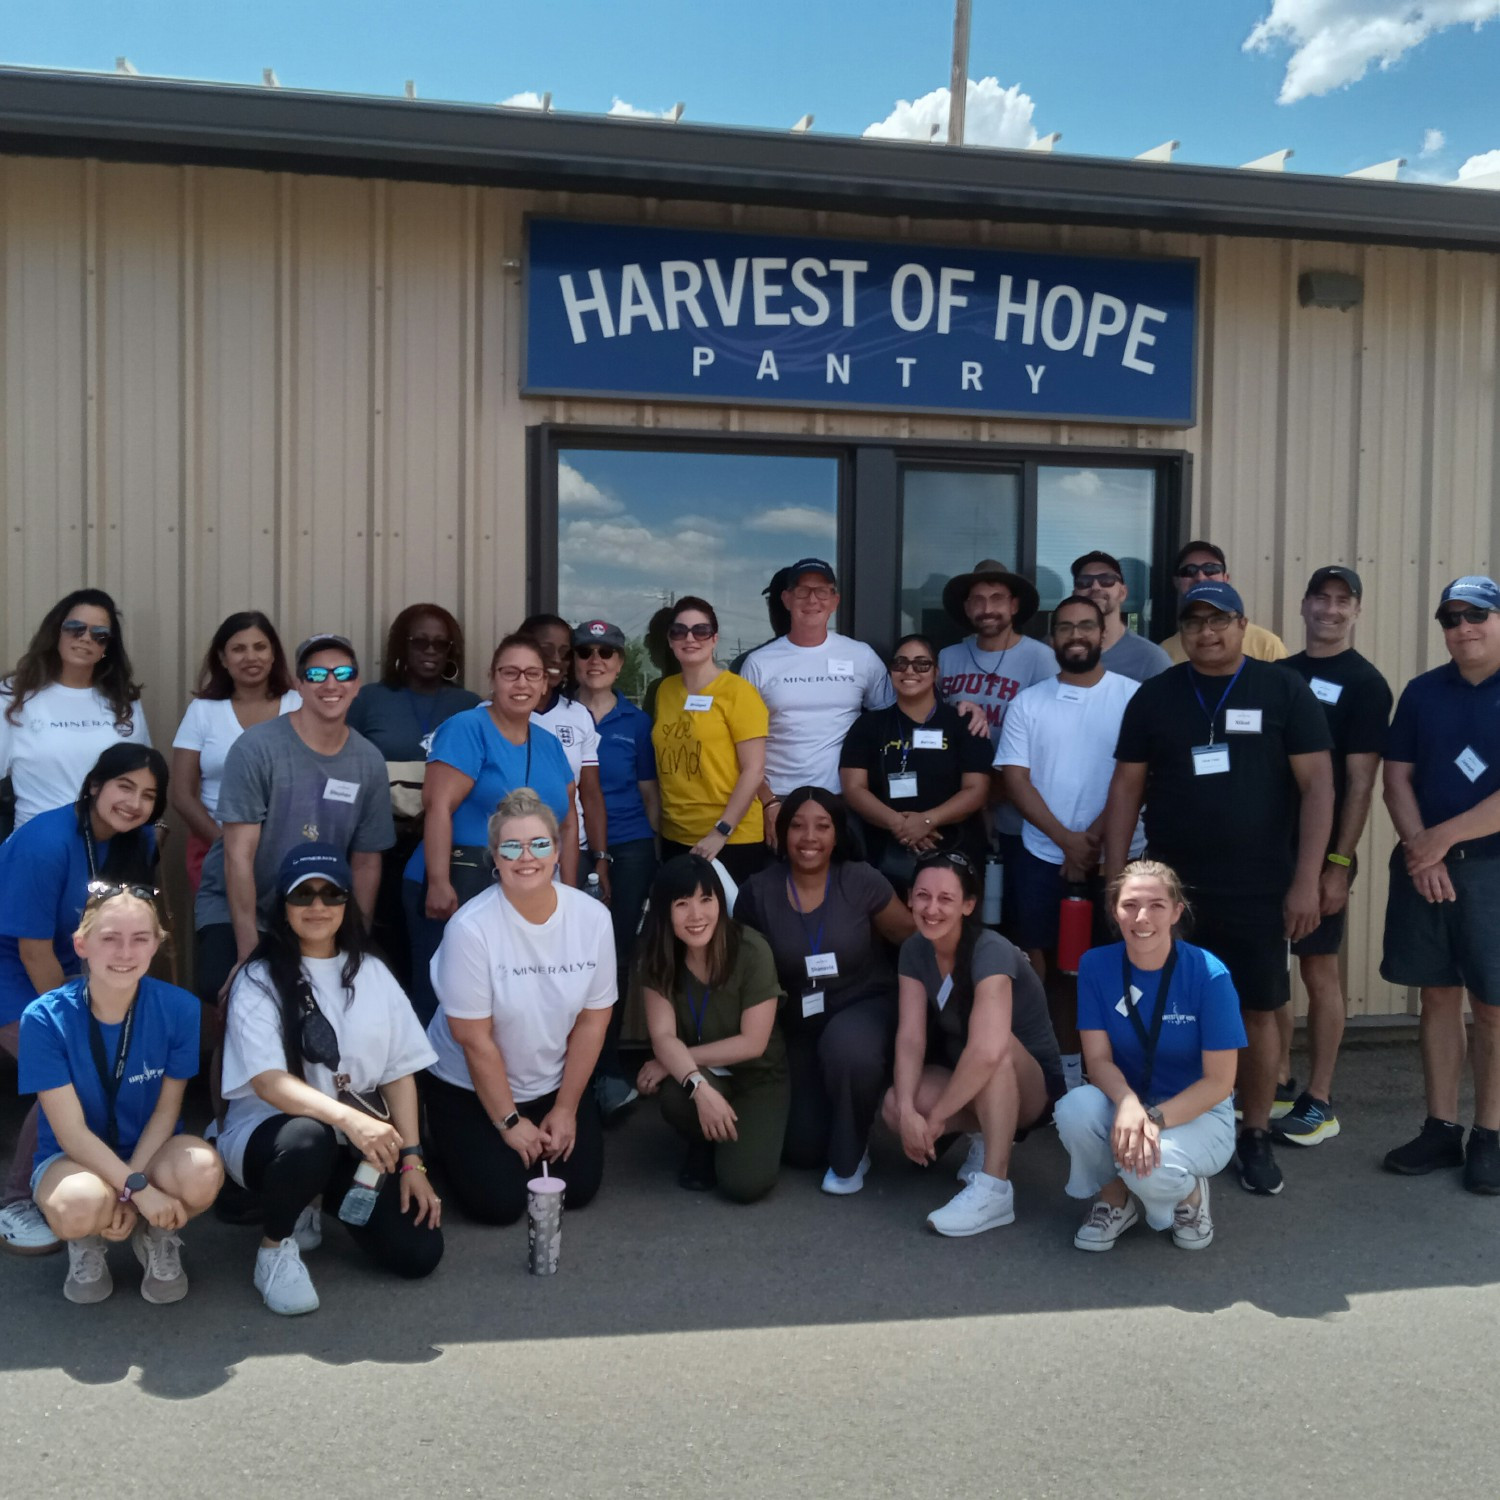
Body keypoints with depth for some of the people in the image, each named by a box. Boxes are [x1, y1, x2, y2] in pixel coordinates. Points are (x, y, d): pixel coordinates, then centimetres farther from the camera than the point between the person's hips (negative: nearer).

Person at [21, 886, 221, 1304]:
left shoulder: (179, 1008, -17)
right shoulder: (45, 1018, -20)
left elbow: (167, 1109, -8)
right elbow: (71, 1131, -19)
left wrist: (129, 1192, -18)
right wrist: (138, 1189, -28)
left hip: (150, 1148, 1)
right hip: (72, 1156, -1)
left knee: (202, 1173, -34)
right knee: (84, 1204, -37)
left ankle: (156, 1235, 3)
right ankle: (87, 1243, 3)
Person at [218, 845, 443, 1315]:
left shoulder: (372, 974, 7)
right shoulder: (259, 981, -7)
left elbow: (400, 1071, 6)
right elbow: (269, 1082, -21)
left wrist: (411, 1160, -4)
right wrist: (347, 1118, -38)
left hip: (361, 1139, 5)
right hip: (267, 1131, -4)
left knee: (419, 1252, -12)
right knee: (309, 1138, -40)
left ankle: (320, 1201, 17)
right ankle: (275, 1248, -9)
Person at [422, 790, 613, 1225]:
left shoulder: (592, 917, -13)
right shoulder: (471, 928, -25)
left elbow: (593, 1020, -5)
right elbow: (475, 1039, -18)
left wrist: (566, 1110, -3)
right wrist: (509, 1121, -11)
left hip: (555, 1083, 4)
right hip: (469, 1089, -3)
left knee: (579, 1188, -5)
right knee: (499, 1202, -11)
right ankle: (451, 1144, 20)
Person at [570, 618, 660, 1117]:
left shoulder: (636, 722, 9)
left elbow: (649, 793, 12)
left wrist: (648, 845, 7)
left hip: (627, 849, 1)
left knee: (616, 957, 4)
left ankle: (608, 1067, 15)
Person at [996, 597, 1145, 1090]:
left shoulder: (1133, 696, 0)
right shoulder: (1028, 702, 5)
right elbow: (1015, 780, -1)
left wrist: (1095, 838, -13)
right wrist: (1067, 840, -11)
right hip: (1044, 857, 2)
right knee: (1051, 969, 5)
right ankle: (1067, 1071, 17)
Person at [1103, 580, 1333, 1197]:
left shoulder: (1283, 690, -1)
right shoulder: (1154, 696, 5)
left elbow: (1317, 786, -4)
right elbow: (1126, 789, 6)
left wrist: (1305, 881, -10)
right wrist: (1116, 878, 1)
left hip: (1260, 888, -1)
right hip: (1170, 886, 2)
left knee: (1258, 1010, 6)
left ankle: (1255, 1135, 21)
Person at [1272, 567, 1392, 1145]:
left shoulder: (1363, 683, -5)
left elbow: (1361, 781, -10)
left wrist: (1339, 863, -15)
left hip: (1318, 851, -5)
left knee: (1318, 969, 1)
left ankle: (1318, 1101, 11)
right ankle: (1279, 1084, 24)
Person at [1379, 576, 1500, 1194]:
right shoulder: (1422, 692, 8)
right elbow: (1397, 778, 5)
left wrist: (1442, 838, -14)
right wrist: (1419, 851, -9)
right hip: (1424, 865, 4)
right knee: (1438, 996, 9)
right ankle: (1440, 1129, 18)